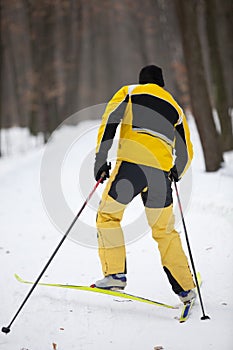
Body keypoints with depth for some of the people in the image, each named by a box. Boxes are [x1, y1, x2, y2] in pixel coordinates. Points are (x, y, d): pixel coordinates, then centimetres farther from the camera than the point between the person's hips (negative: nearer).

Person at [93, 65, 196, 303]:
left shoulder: (129, 92, 18)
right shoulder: (175, 108, 26)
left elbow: (108, 122, 2)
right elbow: (185, 154, 24)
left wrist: (100, 160, 3)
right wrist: (176, 174, 42)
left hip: (132, 164, -3)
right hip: (161, 172, 3)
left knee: (108, 215, 12)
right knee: (164, 231, 15)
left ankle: (115, 275, 0)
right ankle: (186, 288, 15)